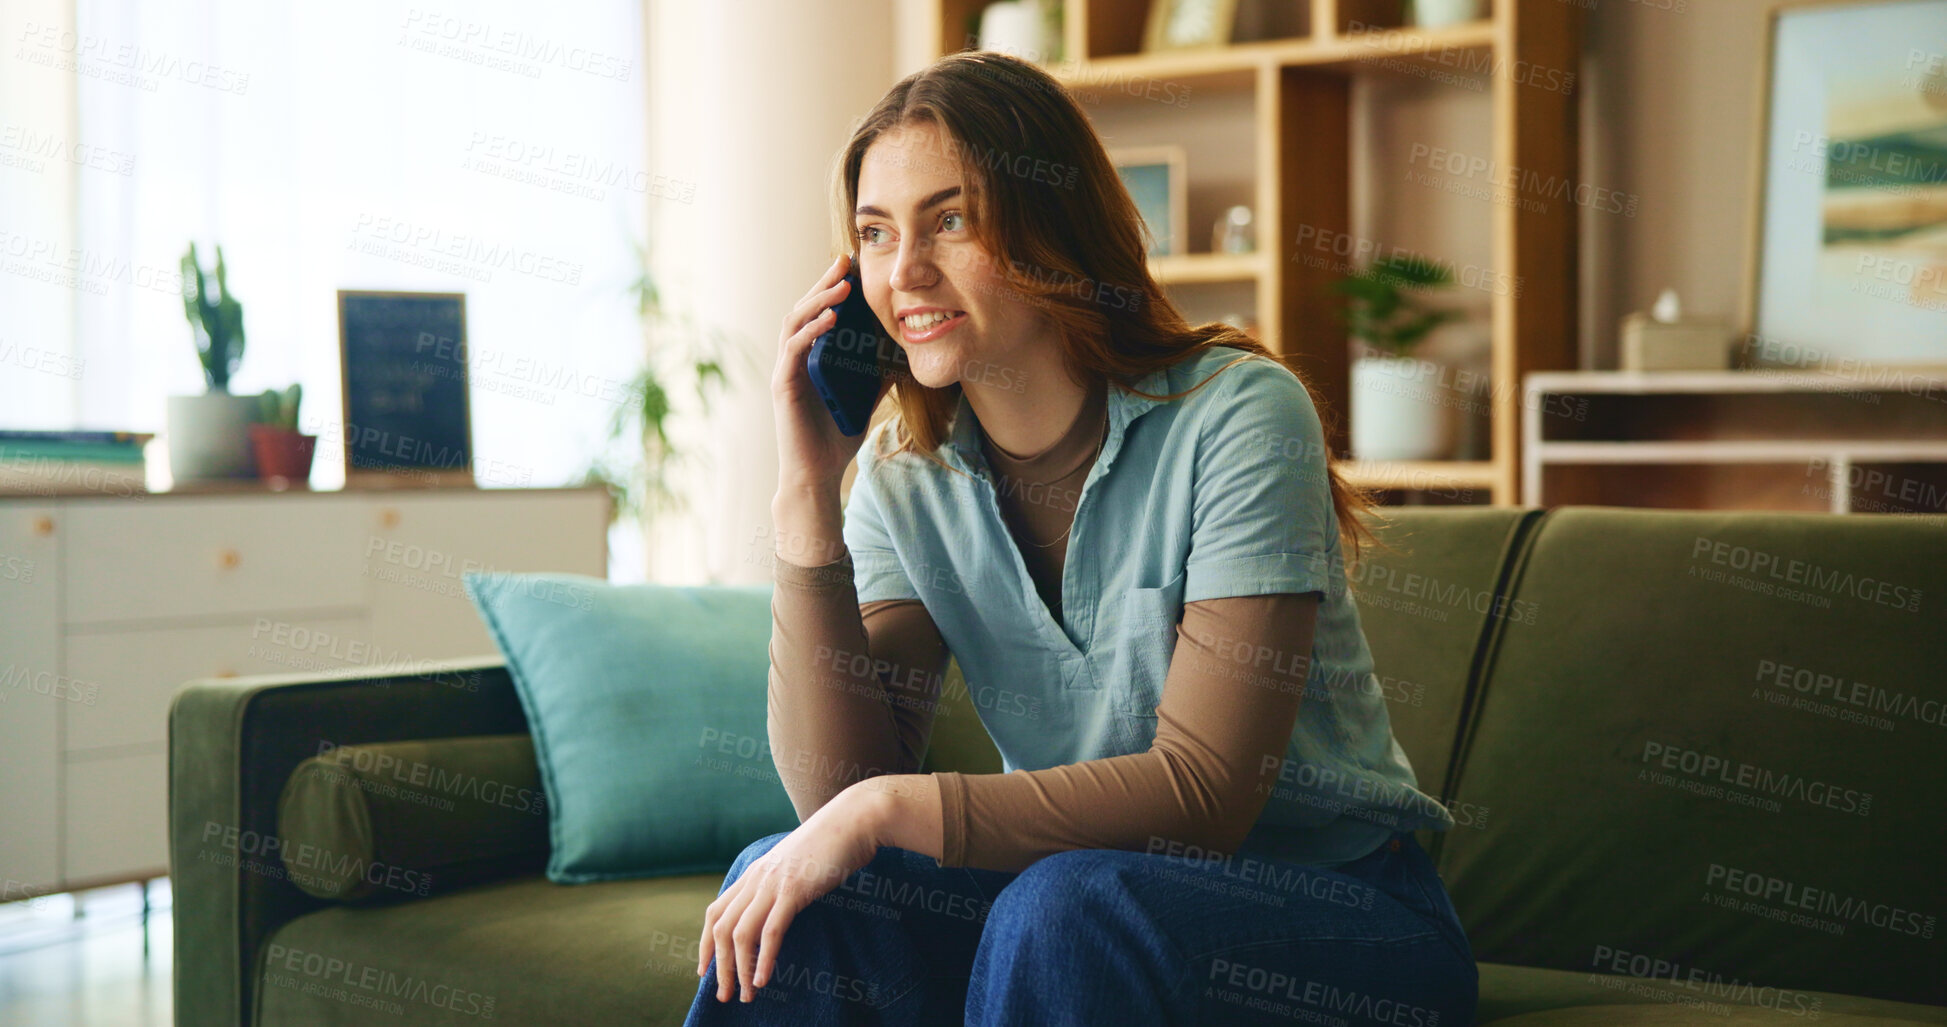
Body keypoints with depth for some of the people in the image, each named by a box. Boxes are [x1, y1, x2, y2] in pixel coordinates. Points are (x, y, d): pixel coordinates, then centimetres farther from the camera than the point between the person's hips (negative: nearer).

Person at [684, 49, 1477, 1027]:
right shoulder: (903, 472, -1)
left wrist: (890, 807, -27)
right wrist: (808, 494, -17)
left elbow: (1204, 794, -22)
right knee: (784, 886, -19)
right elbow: (838, 789, -11)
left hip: (1337, 911, -4)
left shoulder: (1236, 416, -17)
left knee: (1065, 906, -34)